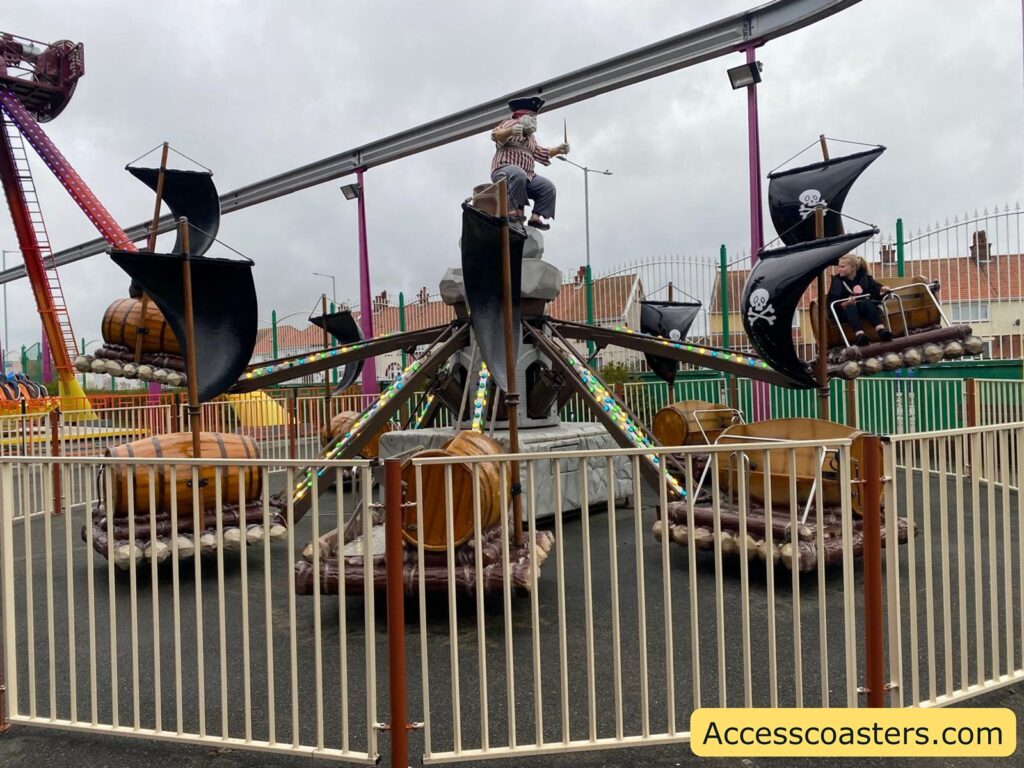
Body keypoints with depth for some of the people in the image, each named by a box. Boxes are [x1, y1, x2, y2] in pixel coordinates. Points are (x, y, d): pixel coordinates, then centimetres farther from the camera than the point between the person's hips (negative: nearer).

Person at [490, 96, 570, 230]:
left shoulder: (530, 136, 30)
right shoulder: (510, 123, 6)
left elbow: (540, 153, 38)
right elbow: (496, 135, -13)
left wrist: (558, 150, 24)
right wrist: (511, 130, -35)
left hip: (527, 176, 8)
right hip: (504, 169, -8)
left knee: (548, 187, -9)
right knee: (518, 174, -41)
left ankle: (535, 217, -13)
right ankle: (516, 211, -36)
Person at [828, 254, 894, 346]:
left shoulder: (865, 277, 10)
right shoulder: (837, 280, 5)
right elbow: (832, 301, -7)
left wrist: (882, 290, -22)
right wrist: (843, 304, -26)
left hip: (864, 309, 2)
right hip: (845, 311, -1)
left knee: (867, 302, -32)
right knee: (851, 307, -35)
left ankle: (881, 329, -54)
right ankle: (859, 334, -62)